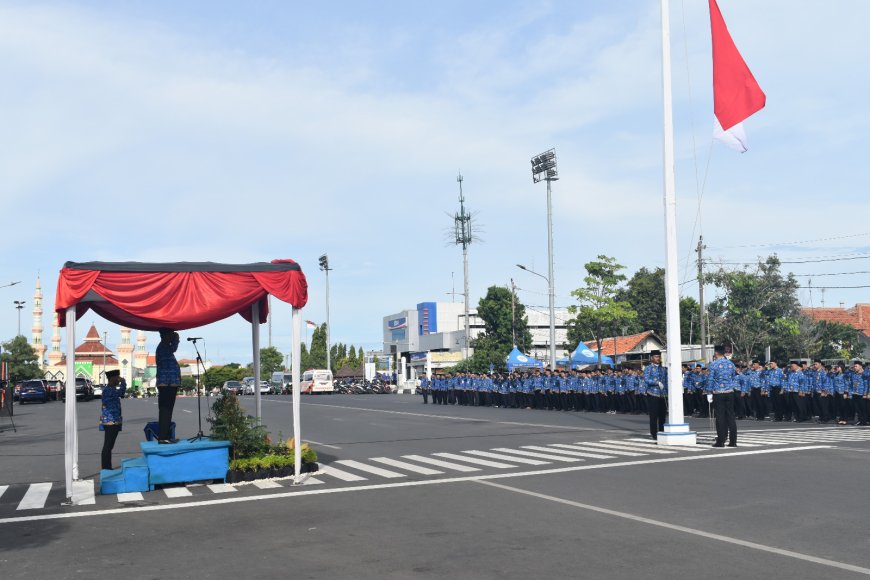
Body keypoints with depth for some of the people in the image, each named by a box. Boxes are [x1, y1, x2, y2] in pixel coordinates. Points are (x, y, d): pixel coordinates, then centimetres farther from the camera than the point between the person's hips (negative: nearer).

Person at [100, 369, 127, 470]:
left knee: (109, 446, 13)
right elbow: (121, 393, -29)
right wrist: (123, 382, -14)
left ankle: (108, 468, 18)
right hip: (110, 422, -10)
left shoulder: (112, 389, 15)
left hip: (114, 422, 10)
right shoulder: (108, 390, -17)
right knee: (107, 446, -6)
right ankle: (106, 469, -4)